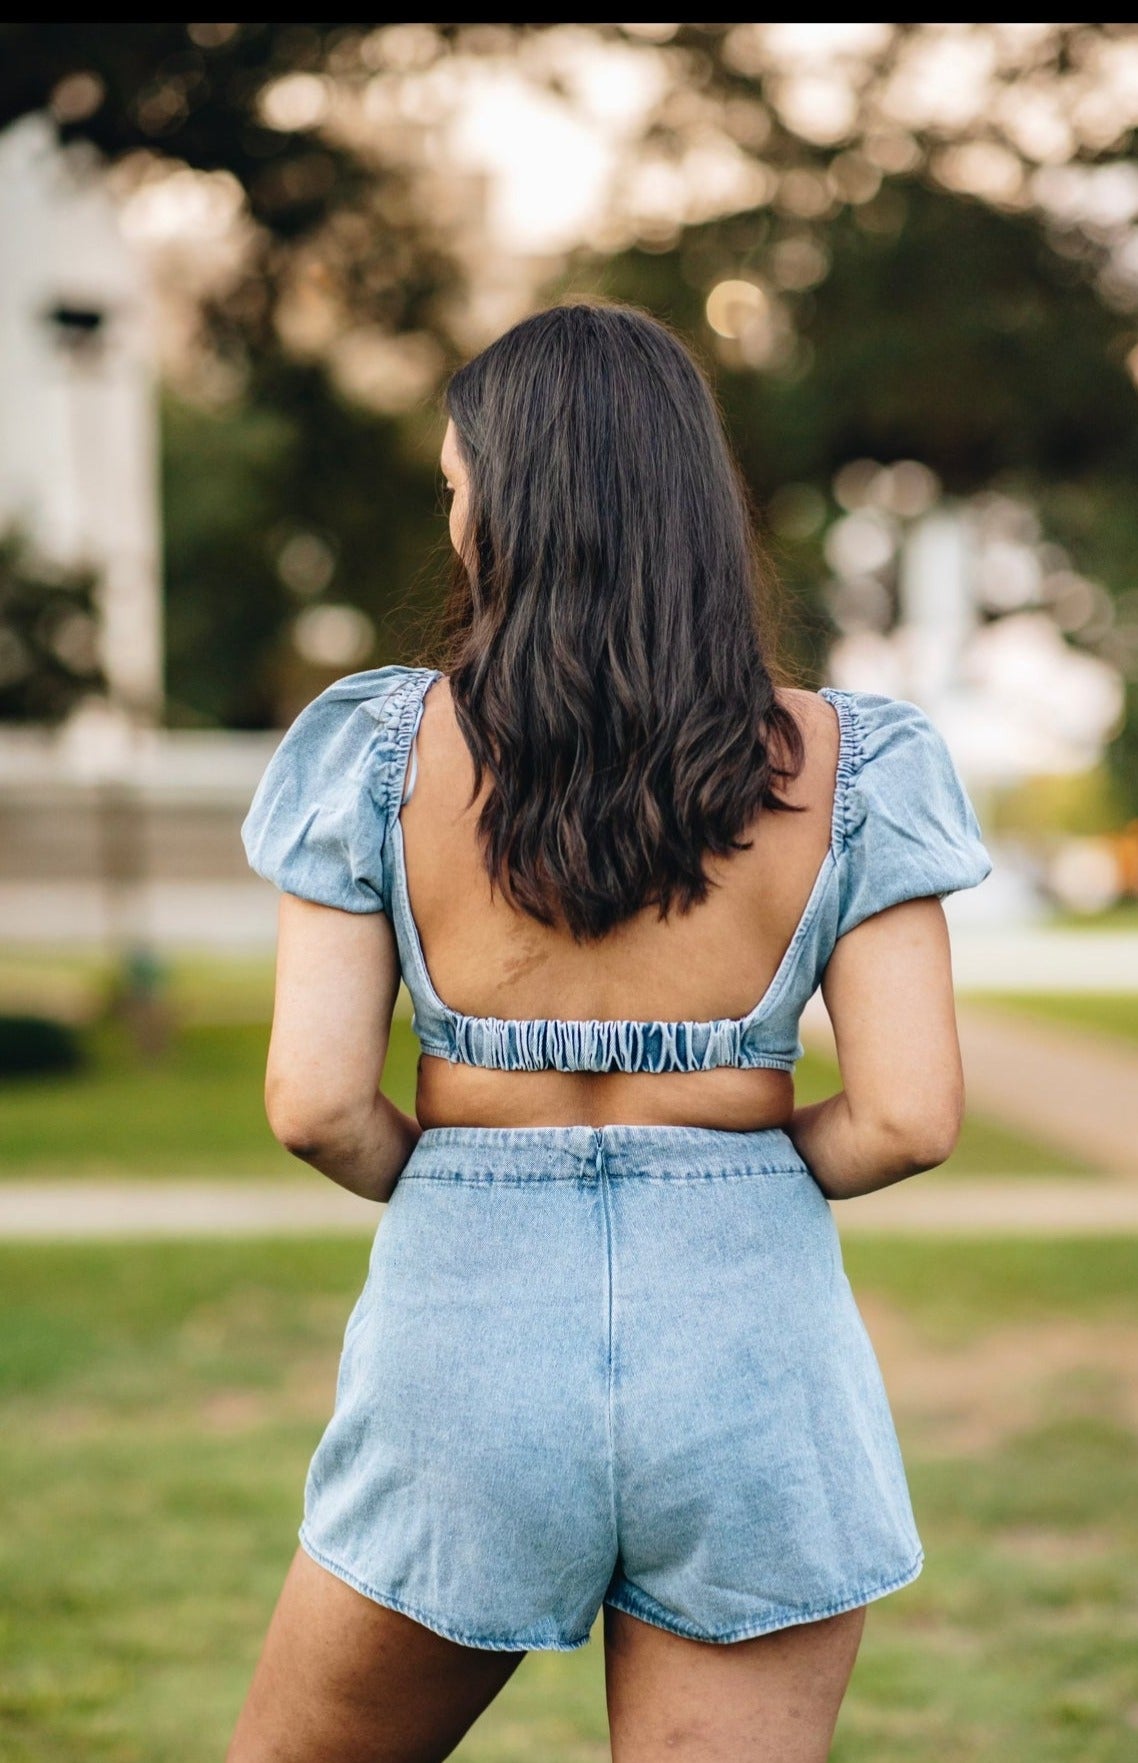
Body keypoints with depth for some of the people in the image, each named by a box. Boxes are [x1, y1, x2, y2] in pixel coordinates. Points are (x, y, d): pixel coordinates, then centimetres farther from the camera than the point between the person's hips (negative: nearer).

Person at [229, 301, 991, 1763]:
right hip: (755, 1339, 1)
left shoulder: (383, 749, -4)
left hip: (467, 1316, 0)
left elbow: (315, 1105, -8)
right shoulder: (846, 769, -3)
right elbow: (908, 1118, -7)